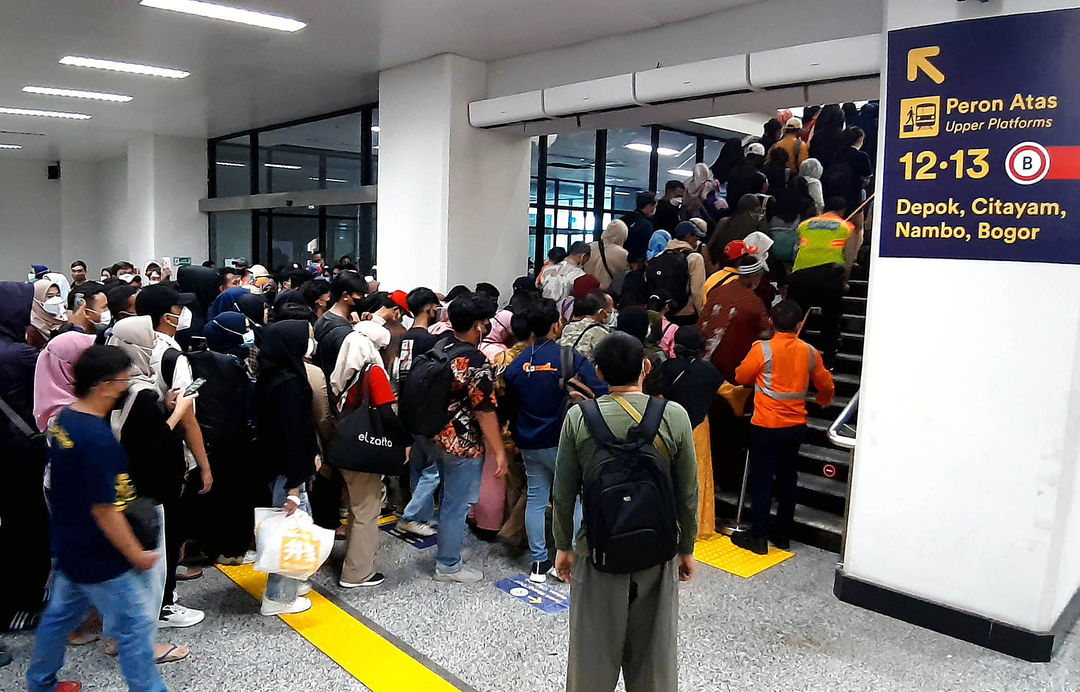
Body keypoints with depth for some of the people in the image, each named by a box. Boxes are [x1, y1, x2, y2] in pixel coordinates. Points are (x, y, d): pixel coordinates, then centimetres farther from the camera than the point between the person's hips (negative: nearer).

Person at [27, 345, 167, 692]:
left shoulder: (63, 420, 0)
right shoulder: (97, 438, -29)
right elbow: (105, 510, -26)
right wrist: (137, 555, -16)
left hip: (69, 546, 10)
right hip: (98, 559, -9)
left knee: (61, 614, 26)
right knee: (135, 627, 3)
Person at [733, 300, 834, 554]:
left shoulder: (762, 349, -15)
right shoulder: (809, 352, -2)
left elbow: (742, 377, -1)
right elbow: (826, 385, 11)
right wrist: (823, 401, 33)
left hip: (766, 426, -4)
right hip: (796, 426, 4)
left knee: (762, 479, 4)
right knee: (787, 478, 15)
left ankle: (758, 536, 8)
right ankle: (782, 534, 24)